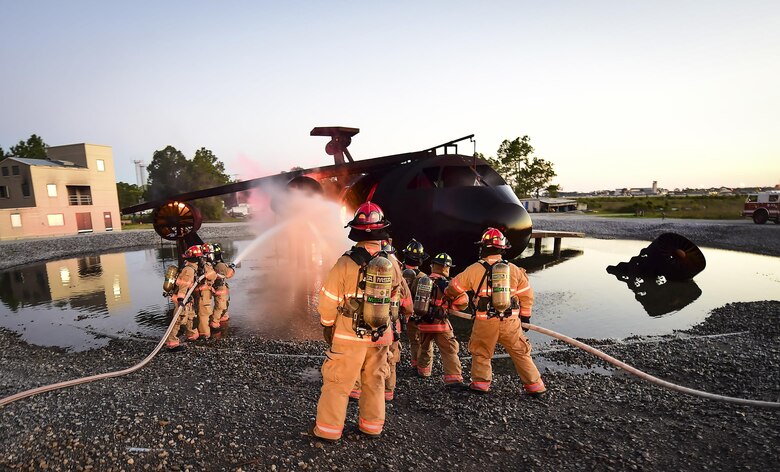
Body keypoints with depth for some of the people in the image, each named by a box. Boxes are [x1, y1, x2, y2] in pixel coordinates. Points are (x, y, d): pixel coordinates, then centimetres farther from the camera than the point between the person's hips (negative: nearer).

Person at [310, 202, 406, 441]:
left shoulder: (346, 263, -19)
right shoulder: (391, 264, -8)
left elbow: (328, 299, -11)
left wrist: (327, 325, 5)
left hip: (349, 336, -4)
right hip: (380, 336, 4)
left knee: (337, 382, 11)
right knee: (375, 381, 19)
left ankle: (328, 429, 22)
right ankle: (372, 426, 33)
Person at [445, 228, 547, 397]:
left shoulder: (475, 269, -7)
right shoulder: (514, 269, 0)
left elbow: (454, 287, 5)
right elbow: (527, 295, 7)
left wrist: (447, 295, 27)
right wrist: (525, 315, 20)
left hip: (485, 323, -2)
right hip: (511, 322, 2)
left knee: (480, 353, 19)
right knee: (521, 354, 16)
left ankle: (480, 382, 21)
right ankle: (535, 386, 22)